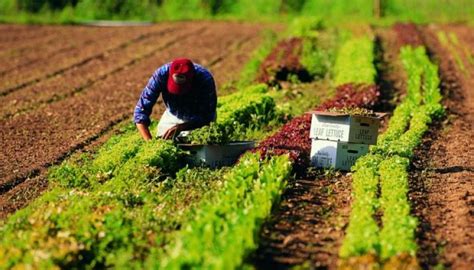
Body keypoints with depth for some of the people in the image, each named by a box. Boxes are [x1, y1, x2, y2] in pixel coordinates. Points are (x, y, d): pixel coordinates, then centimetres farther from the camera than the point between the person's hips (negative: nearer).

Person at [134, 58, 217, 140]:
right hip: (173, 117, 2)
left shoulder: (205, 79, -33)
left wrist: (180, 127, -41)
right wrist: (149, 141, -38)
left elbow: (207, 117, -27)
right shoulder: (161, 74, -29)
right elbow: (141, 110, -26)